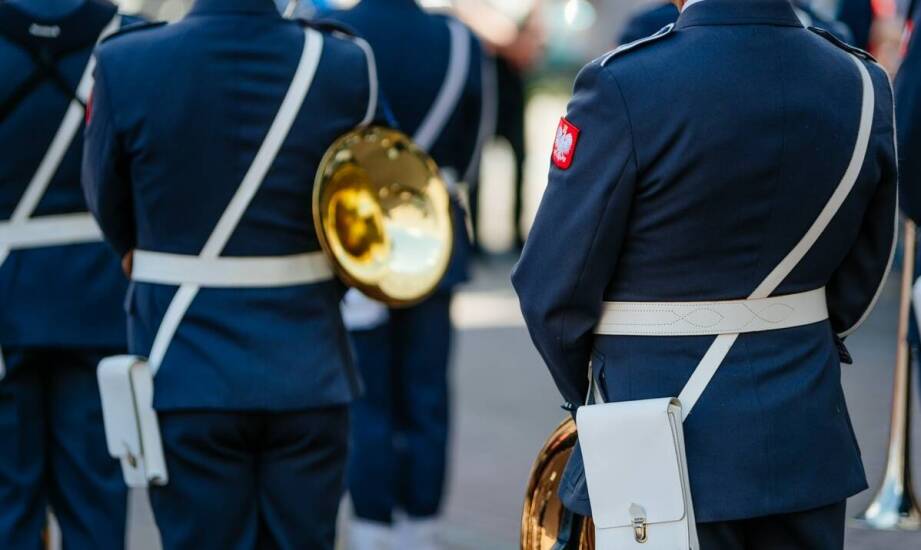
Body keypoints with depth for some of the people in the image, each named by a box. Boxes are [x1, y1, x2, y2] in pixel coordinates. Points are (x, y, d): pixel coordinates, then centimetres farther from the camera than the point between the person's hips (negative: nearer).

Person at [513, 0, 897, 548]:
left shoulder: (625, 85, -17)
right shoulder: (863, 84, -1)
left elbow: (554, 290, -10)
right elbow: (860, 282, 8)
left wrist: (593, 399, 8)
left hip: (663, 450, -4)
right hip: (805, 438, 5)